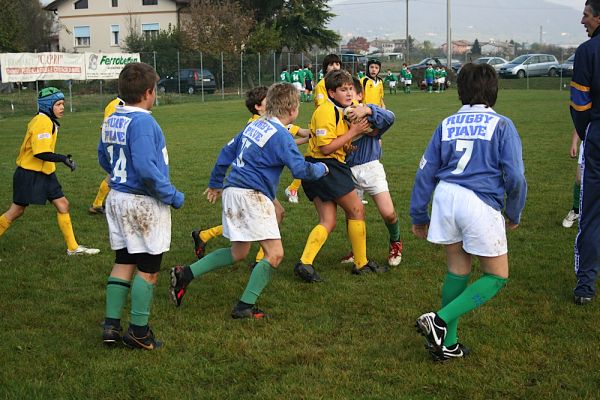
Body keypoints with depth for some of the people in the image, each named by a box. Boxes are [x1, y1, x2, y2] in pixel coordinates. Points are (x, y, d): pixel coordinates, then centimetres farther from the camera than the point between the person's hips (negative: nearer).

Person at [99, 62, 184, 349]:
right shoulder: (142, 122, -21)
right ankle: (138, 331, 11)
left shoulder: (111, 121, 7)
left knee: (123, 263, 16)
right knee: (148, 269, 4)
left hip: (117, 197, 8)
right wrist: (172, 196, -17)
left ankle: (111, 325, 16)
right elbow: (146, 168, -27)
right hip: (144, 204, -8)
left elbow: (104, 159, 19)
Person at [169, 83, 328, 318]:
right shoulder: (281, 136, -11)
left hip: (233, 191, 9)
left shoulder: (254, 126, 15)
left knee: (239, 253, 20)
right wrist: (321, 168, 8)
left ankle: (185, 274, 17)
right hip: (251, 195, -9)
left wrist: (215, 183, 31)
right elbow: (301, 169, -13)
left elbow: (227, 152, 21)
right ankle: (245, 307, -5)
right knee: (275, 254, -6)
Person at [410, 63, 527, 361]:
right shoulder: (501, 125, 3)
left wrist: (419, 216, 21)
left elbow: (425, 172, 14)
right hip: (481, 203, -5)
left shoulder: (447, 124, 14)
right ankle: (441, 320, -5)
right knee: (497, 276, 10)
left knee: (457, 272, 18)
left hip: (445, 197, 5)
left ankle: (447, 344, 22)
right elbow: (515, 176, -3)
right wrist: (514, 214, 12)